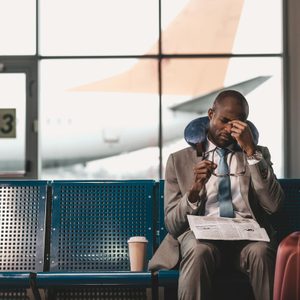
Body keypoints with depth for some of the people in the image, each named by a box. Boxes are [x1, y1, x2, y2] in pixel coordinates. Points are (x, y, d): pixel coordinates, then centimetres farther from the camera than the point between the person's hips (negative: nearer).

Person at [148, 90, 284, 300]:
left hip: (247, 234, 1)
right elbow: (172, 224, 8)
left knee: (261, 251, -35)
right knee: (199, 250, -36)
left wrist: (251, 152, -5)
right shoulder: (180, 160, 15)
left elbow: (273, 205, 1)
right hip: (201, 234, -1)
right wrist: (194, 191, -11)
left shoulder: (258, 154, 19)